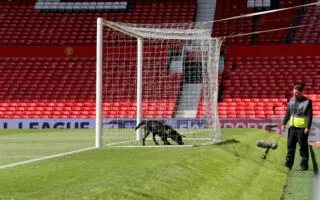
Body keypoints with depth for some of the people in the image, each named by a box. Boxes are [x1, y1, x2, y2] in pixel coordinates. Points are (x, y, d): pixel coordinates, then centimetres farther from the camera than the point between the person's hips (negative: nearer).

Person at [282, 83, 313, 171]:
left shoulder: (307, 102, -8)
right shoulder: (292, 100, 9)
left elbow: (310, 116, -11)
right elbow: (288, 113, 16)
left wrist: (308, 127, -17)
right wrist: (284, 123, 10)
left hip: (302, 128, -6)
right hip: (292, 127, 6)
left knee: (303, 147, -1)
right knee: (291, 146, 11)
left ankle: (304, 165, 5)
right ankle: (288, 165, 18)